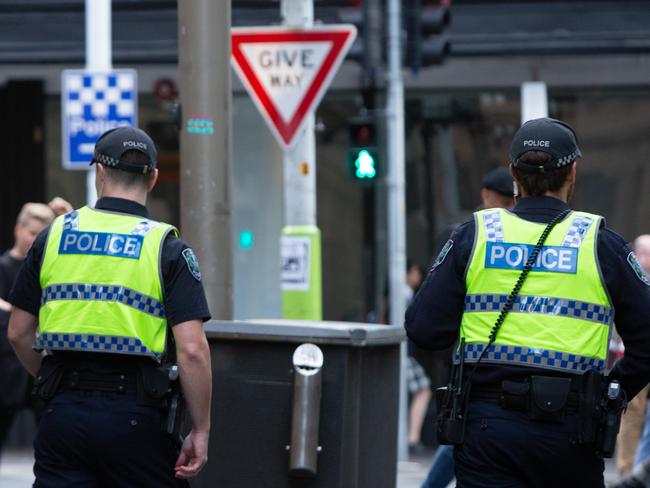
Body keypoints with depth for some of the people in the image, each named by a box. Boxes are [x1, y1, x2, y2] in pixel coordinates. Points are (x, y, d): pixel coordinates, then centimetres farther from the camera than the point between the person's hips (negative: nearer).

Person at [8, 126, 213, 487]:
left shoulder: (54, 236, 6)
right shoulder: (167, 248, -4)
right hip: (136, 415, -3)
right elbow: (191, 350, -11)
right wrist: (200, 432, -4)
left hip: (63, 415, 3)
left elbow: (19, 332, 11)